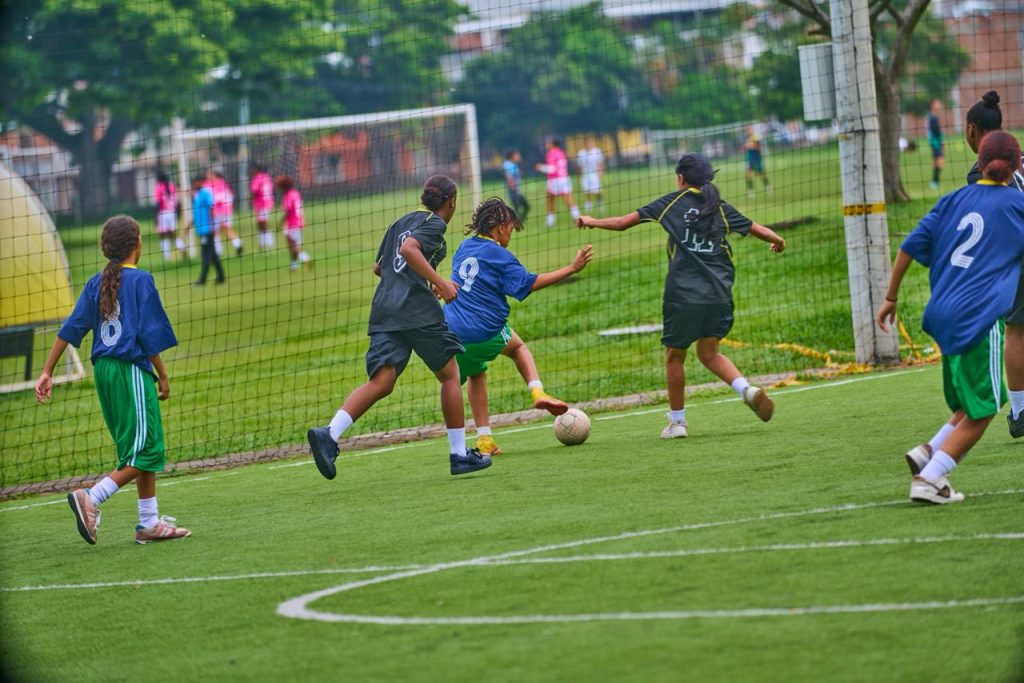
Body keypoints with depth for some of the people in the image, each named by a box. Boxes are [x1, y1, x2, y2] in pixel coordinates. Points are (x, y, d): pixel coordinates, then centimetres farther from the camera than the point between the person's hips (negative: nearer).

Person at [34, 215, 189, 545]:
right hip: (131, 370, -7)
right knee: (146, 452, -6)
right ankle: (90, 498, -21)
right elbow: (150, 334, -11)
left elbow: (70, 329, 5)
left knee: (142, 450, 15)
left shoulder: (96, 283, 9)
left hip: (103, 370, 8)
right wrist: (162, 376, -2)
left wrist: (47, 372, 5)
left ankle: (150, 523, 17)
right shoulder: (140, 280, -8)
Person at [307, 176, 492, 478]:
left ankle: (329, 434, -28)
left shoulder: (402, 221, 24)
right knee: (449, 374, 10)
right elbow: (408, 249, -18)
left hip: (384, 309, 7)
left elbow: (379, 267, 29)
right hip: (418, 309, -6)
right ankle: (459, 454, 13)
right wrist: (439, 282, -18)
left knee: (381, 382, -5)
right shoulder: (435, 223, 0)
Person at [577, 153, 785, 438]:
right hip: (718, 294, 4)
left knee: (674, 356, 12)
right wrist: (777, 241, 37)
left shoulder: (673, 202, 2)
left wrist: (592, 221, 21)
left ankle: (677, 422, 17)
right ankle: (747, 389, -7)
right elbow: (757, 229, 14)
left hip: (683, 295, -3)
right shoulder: (720, 208, 9)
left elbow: (624, 222, 4)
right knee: (709, 353, 18)